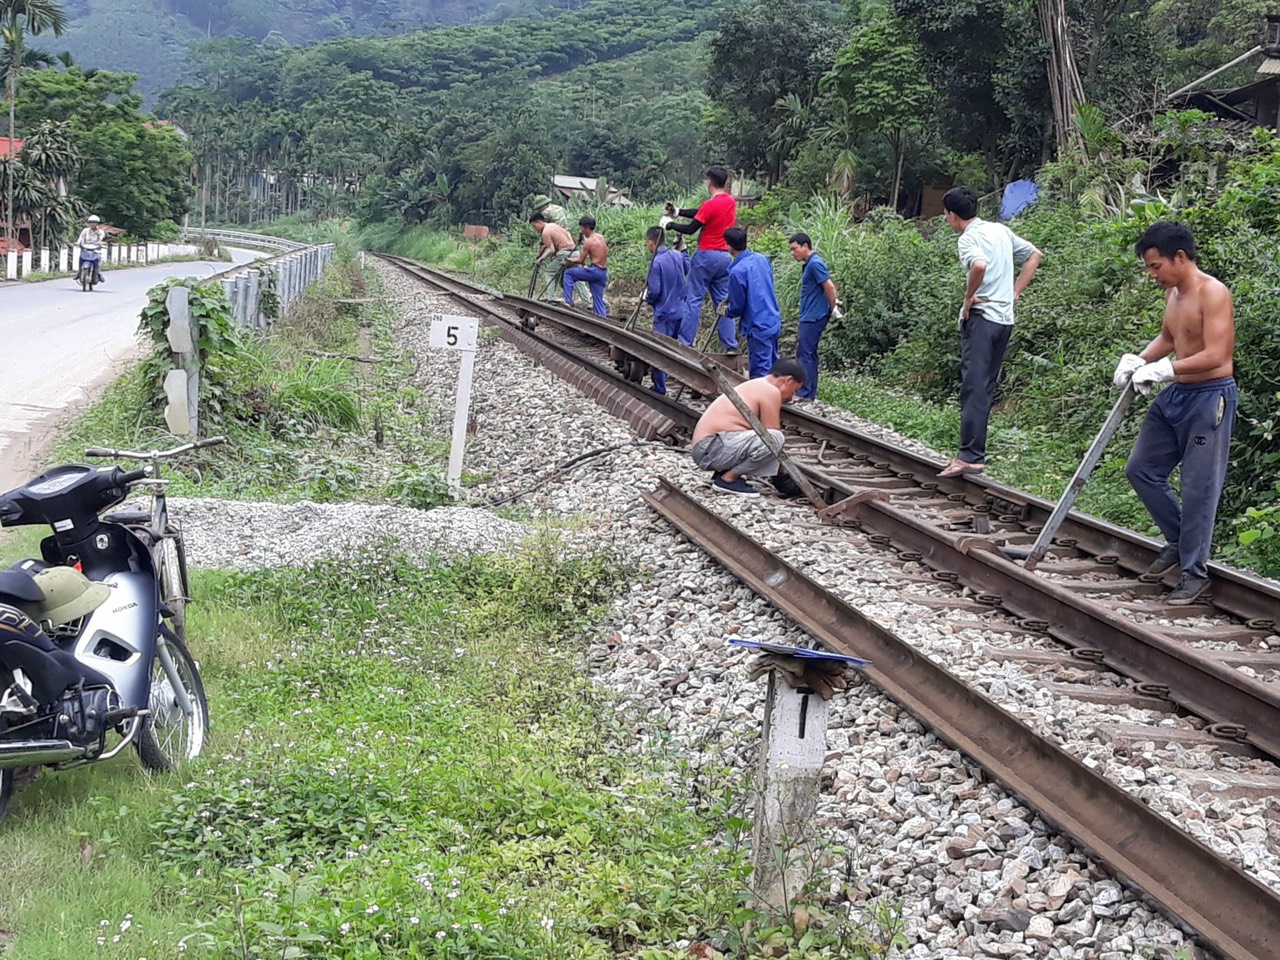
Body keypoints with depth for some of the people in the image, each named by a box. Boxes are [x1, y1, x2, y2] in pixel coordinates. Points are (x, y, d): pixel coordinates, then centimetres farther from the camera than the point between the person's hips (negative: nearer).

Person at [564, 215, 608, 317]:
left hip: (595, 270, -8)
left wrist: (571, 260, 15)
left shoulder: (588, 242, -10)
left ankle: (568, 301, 1)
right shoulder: (601, 237, 12)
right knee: (598, 298, 11)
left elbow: (580, 261, -5)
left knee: (568, 273, 3)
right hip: (603, 273, 8)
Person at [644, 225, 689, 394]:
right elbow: (690, 270, 20)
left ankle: (659, 388, 10)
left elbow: (654, 291, -19)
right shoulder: (678, 256, 2)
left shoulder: (656, 263, -17)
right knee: (685, 346, 12)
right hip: (682, 311, 6)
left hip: (664, 314, -6)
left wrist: (648, 299, 2)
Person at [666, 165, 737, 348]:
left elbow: (690, 229, -11)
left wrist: (671, 225, 3)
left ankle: (684, 342, -3)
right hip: (725, 256, 7)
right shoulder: (731, 201, 7)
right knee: (723, 301, 8)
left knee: (693, 299, -2)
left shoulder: (711, 205, -15)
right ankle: (730, 344, 4)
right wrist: (679, 212, 14)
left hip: (706, 255, -7)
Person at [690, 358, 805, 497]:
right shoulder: (771, 392, -9)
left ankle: (722, 472, 11)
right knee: (774, 439, -25)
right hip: (711, 447, -10)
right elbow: (773, 439, -9)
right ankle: (728, 479, -11)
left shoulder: (757, 387, 21)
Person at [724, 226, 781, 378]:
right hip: (774, 321, 8)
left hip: (758, 327, -8)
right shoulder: (762, 259, 3)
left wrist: (727, 311, 11)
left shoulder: (737, 271, -20)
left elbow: (737, 306, -12)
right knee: (773, 366, 21)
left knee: (759, 373, -2)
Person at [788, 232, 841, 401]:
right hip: (809, 317, 10)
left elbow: (829, 286, -21)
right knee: (809, 354, 12)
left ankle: (805, 393, -9)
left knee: (804, 354, -9)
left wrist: (833, 309, -11)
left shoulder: (815, 263, -15)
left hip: (813, 317, -10)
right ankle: (810, 392, 16)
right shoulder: (809, 264, 16)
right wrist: (832, 306, 12)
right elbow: (827, 287, 21)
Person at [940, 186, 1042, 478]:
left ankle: (971, 457, -11)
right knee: (986, 386, 12)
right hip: (1005, 318, 8)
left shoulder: (968, 238, -12)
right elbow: (1034, 255, 22)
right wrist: (1015, 292, 17)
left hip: (981, 317, -8)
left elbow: (979, 265, -33)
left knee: (973, 386, -9)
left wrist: (968, 296, -16)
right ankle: (975, 449, 16)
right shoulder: (1001, 230, 13)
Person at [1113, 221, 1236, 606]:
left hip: (1210, 397, -9)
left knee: (1198, 487, -5)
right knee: (1141, 469, 13)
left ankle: (1194, 571, 5)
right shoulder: (1173, 292, 8)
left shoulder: (1213, 293, -18)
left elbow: (1215, 355, -25)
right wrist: (1139, 360, 5)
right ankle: (1178, 540, 28)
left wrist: (1163, 369, -27)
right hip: (1176, 395, 9)